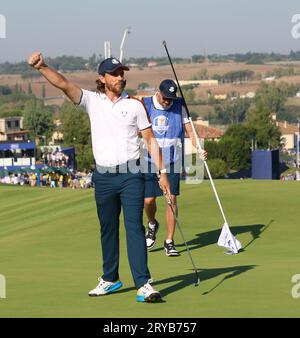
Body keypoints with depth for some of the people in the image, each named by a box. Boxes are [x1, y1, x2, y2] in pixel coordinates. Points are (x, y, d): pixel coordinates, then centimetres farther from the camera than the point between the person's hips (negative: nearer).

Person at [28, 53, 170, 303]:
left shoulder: (135, 104, 3)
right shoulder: (92, 101, 5)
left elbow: (150, 139, 6)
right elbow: (64, 84, -8)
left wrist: (162, 172, 2)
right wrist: (42, 67, -24)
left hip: (131, 175, -2)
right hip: (103, 176, 2)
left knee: (135, 227, -10)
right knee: (108, 230, 12)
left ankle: (144, 284, -14)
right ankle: (110, 279, 25)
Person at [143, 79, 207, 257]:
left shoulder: (180, 106, 0)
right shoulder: (145, 105, -3)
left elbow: (190, 129, -1)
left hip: (172, 161, 0)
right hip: (149, 160, 0)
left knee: (172, 198, -7)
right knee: (148, 200, -3)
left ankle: (170, 242, 2)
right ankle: (152, 225, 32)